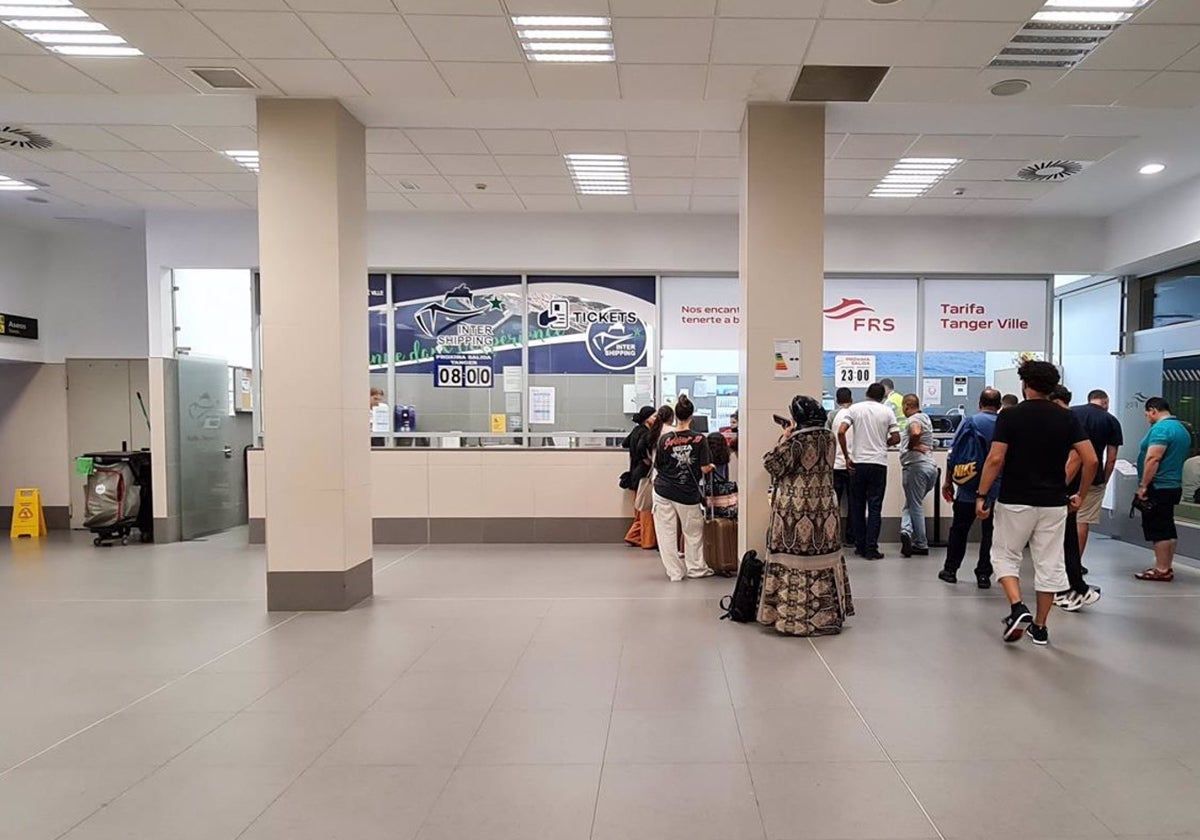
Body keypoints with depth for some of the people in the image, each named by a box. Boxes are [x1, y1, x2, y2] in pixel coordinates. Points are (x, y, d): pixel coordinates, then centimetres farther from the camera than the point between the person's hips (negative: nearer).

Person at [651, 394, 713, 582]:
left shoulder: (665, 439, -6)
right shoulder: (700, 439, -10)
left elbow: (658, 467, 2)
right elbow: (705, 469, -10)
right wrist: (711, 467, 12)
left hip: (663, 490, 1)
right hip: (688, 493, -1)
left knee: (667, 533, 10)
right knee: (693, 532, 18)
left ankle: (675, 571, 15)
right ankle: (696, 568, 31)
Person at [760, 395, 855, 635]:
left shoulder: (796, 440, -16)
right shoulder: (829, 438, 6)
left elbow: (773, 465, -11)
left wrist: (783, 440, -2)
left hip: (796, 508, -6)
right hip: (824, 506, 7)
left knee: (795, 556, 0)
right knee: (823, 554, 12)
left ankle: (793, 614, 6)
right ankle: (828, 613, 21)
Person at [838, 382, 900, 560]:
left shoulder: (855, 408, 1)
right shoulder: (887, 411, 2)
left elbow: (841, 432, -10)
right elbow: (896, 438, 0)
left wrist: (846, 457, -2)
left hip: (858, 463, 0)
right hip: (879, 464, 0)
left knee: (857, 506, 11)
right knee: (875, 507, 3)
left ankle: (860, 546, 15)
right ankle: (871, 549, 1)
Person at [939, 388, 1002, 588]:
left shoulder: (969, 422, -3)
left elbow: (953, 454, -4)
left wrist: (948, 481, 5)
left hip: (968, 489, 0)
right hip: (996, 490, 1)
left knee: (959, 529, 12)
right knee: (989, 532, 8)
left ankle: (950, 569, 18)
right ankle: (983, 574, 10)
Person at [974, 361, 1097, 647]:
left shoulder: (1010, 416, -8)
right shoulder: (1067, 418, 2)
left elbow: (995, 459, -14)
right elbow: (1091, 460, -3)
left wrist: (981, 495, -7)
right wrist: (1080, 494, 9)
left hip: (1015, 501, -3)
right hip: (1053, 502, 3)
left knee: (1005, 555, 13)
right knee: (1049, 563, 10)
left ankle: (1017, 607, -7)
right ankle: (1040, 627, 16)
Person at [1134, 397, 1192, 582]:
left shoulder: (1160, 428, -16)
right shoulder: (1181, 429, 15)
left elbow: (1153, 459, -23)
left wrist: (1143, 486, -19)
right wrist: (1142, 467, 25)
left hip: (1158, 487, -10)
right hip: (1173, 486, 10)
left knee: (1157, 529, -4)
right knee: (1168, 529, 14)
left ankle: (1161, 570, 0)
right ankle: (1167, 567, 20)